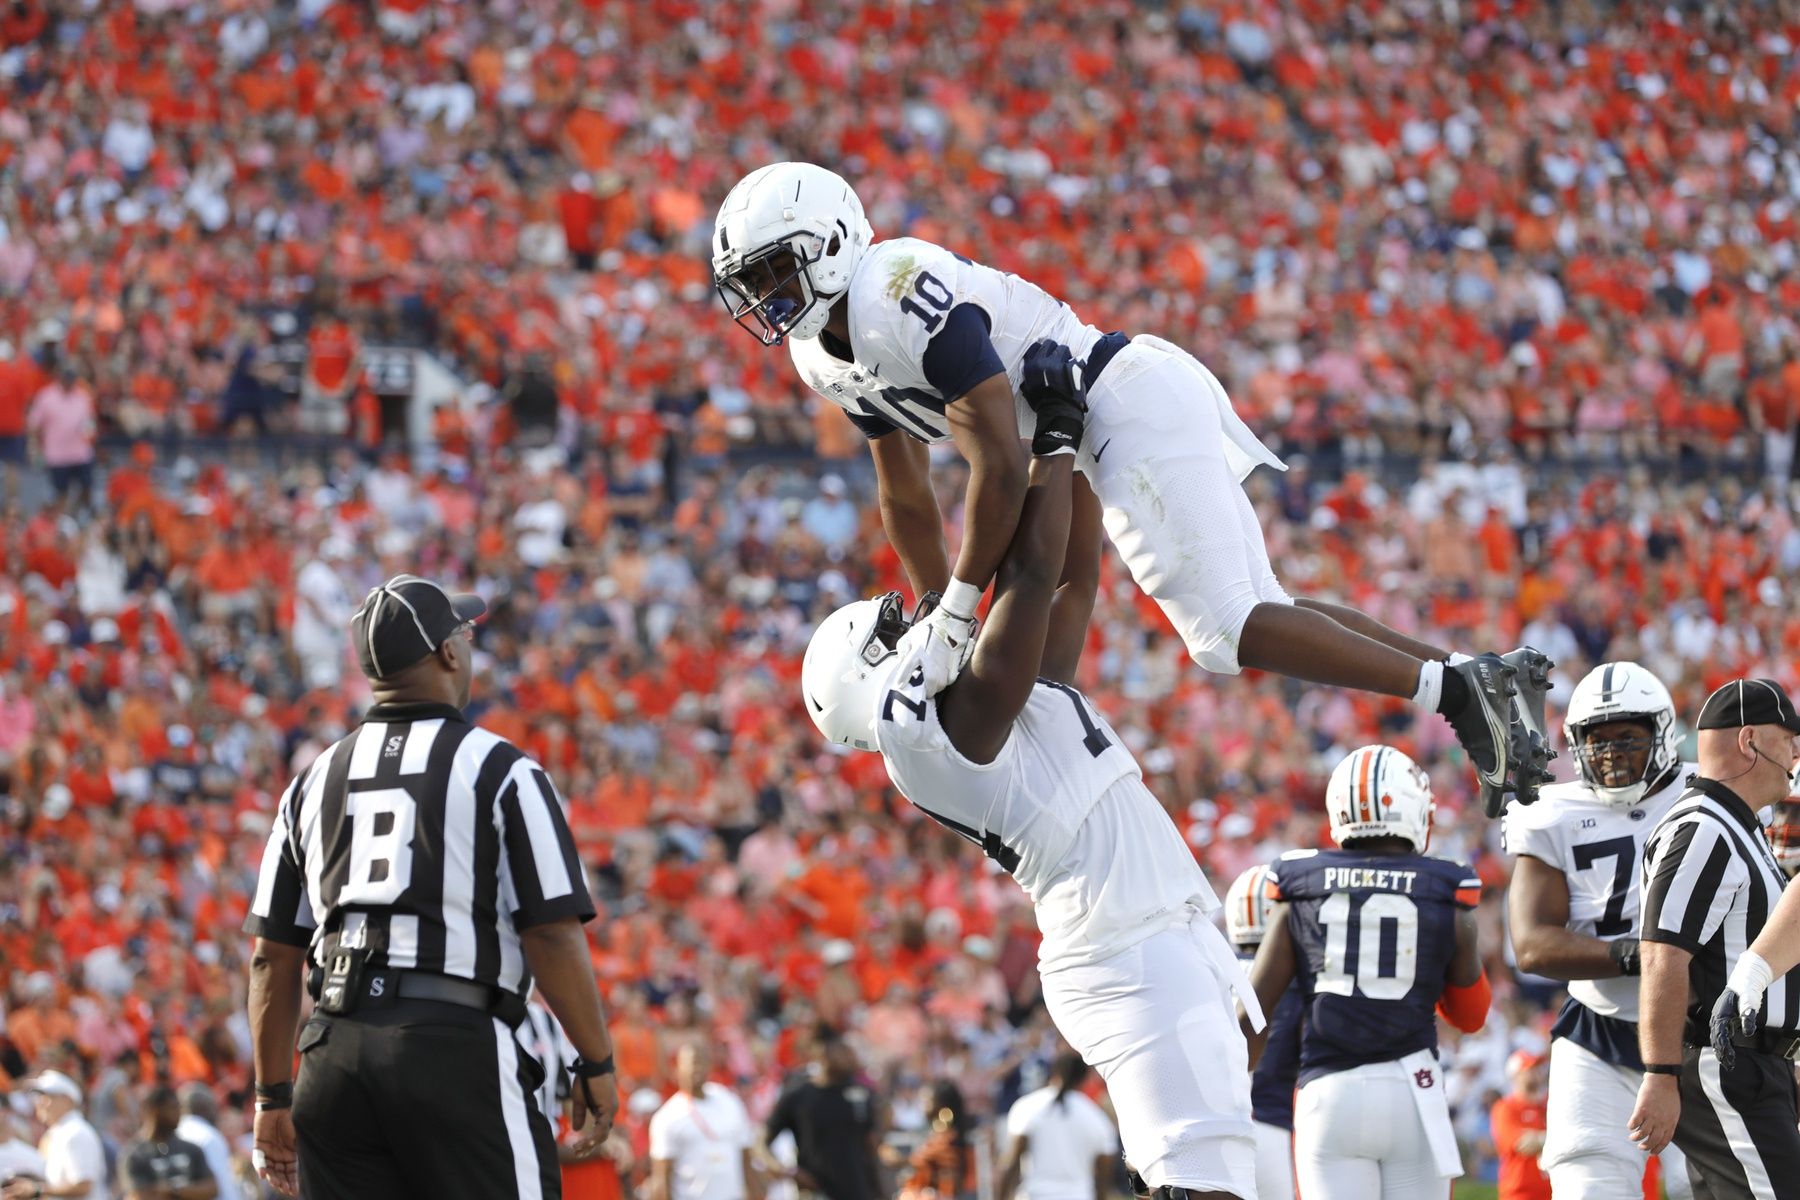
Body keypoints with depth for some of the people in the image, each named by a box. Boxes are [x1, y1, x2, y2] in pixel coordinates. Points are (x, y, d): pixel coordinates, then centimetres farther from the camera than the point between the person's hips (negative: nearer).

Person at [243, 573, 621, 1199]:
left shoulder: (313, 781, 16)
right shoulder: (500, 769, 0)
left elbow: (273, 956, 14)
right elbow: (553, 935, -6)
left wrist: (274, 1097, 17)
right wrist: (597, 1062, 3)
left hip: (334, 1054, 5)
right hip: (457, 1049, -5)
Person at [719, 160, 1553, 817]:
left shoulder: (903, 296, -23)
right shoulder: (823, 356, 8)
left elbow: (1001, 469, -26)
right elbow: (906, 496, 21)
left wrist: (954, 616, -23)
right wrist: (933, 623, 20)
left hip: (1133, 401, -10)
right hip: (1100, 437, 10)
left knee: (1224, 632, -16)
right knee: (1249, 622, 10)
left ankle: (1457, 690, -11)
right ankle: (1488, 679, 12)